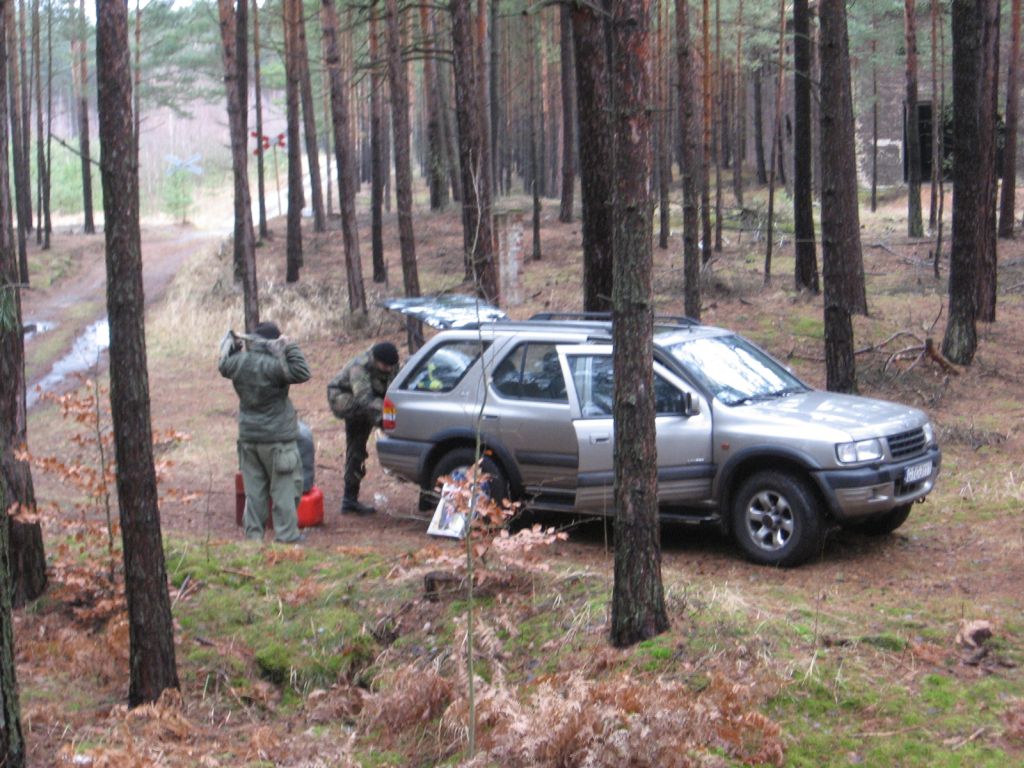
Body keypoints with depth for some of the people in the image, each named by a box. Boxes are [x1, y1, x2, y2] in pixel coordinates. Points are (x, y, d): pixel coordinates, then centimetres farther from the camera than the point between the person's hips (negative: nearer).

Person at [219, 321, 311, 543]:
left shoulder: (237, 362, 0)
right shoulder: (273, 365, -20)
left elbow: (223, 365, 21)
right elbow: (302, 373, -23)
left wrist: (231, 342, 22)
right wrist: (289, 348, -20)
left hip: (248, 437, 6)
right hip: (277, 439, -6)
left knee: (254, 488, 13)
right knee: (284, 487, 3)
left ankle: (253, 533, 16)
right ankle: (286, 534, 3)